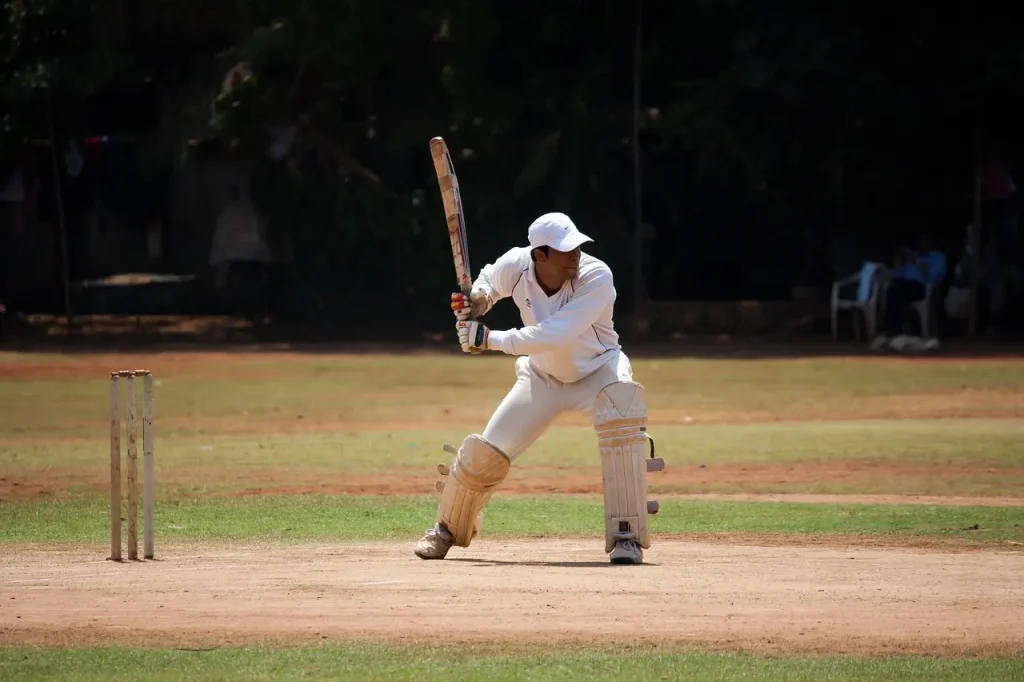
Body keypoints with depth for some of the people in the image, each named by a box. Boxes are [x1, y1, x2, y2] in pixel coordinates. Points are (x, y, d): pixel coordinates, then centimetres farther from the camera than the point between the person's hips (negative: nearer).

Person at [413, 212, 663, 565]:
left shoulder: (597, 277, -33)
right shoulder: (516, 266, -21)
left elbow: (553, 335, -41)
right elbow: (489, 280, 5)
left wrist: (489, 339, -37)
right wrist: (476, 301, -18)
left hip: (598, 369, -3)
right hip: (542, 375, 3)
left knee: (622, 420, -35)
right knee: (486, 453, -3)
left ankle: (626, 535, -28)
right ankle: (448, 529, 27)